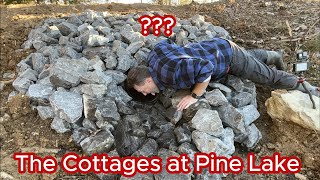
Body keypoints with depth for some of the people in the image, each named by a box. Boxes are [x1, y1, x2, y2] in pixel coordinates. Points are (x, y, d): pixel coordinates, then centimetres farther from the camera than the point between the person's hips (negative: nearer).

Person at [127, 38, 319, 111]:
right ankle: (275, 56, 61)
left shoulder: (170, 73, -37)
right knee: (253, 56, 36)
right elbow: (167, 41, 10)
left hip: (229, 56, -8)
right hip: (217, 47, 8)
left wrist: (195, 96, -33)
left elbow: (205, 68, -42)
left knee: (269, 76, 10)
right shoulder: (154, 55, -11)